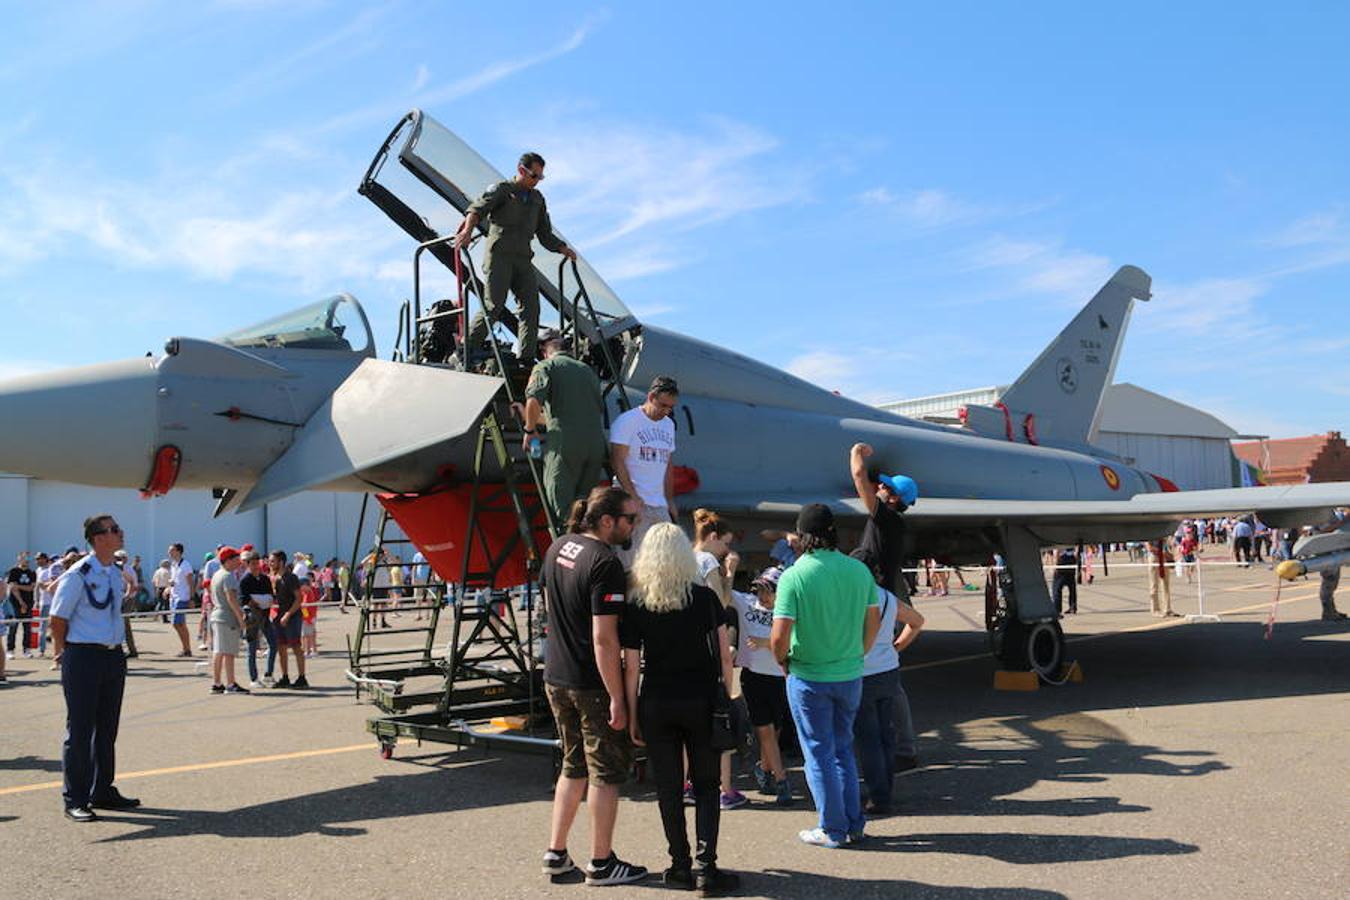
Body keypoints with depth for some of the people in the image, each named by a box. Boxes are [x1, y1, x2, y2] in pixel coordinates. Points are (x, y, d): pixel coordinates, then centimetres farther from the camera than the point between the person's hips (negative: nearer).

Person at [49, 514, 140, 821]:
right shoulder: (77, 575, -14)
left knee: (107, 728, 15)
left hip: (114, 656, 7)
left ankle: (103, 791, 26)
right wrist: (64, 653, -1)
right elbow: (57, 620, -9)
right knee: (80, 729, 0)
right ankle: (74, 799, 10)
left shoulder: (115, 573, 9)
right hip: (83, 658, -7)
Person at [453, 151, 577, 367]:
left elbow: (545, 234, 26)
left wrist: (563, 248, 10)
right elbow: (479, 207, -14)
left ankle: (526, 358, -5)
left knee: (531, 306, -6)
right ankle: (465, 351, -4)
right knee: (493, 306, -13)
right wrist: (468, 229, -33)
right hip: (499, 254, -6)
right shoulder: (501, 190, 5)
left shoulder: (537, 199, 24)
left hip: (523, 258, 6)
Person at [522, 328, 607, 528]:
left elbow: (534, 400, -14)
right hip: (596, 442, 6)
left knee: (561, 506, -4)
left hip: (564, 445, -6)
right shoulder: (587, 369, 23)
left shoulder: (545, 366, 5)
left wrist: (530, 430, 2)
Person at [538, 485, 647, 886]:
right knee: (606, 771, 6)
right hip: (592, 683, -8)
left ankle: (556, 853, 25)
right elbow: (604, 638, -24)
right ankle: (601, 863, 15)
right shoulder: (605, 564, -21)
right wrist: (617, 698, -20)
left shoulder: (558, 548, 5)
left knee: (573, 765, 20)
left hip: (555, 677, 8)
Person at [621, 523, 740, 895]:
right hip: (701, 701, 0)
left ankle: (680, 865, 19)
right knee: (706, 785, 10)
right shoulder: (705, 598, -4)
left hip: (656, 706, 0)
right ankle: (706, 868, 4)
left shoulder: (636, 606, -5)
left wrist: (632, 716, 4)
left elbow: (631, 668, -4)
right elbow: (724, 655, -3)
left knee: (668, 788, 12)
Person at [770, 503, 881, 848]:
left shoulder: (794, 576, -18)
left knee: (819, 754, 9)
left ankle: (833, 829, 18)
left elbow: (779, 637, -21)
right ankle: (854, 824, 25)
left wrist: (783, 661, -1)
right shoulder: (859, 570, -4)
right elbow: (874, 620, 7)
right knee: (843, 749, 20)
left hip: (809, 678, -4)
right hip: (851, 675, 4)